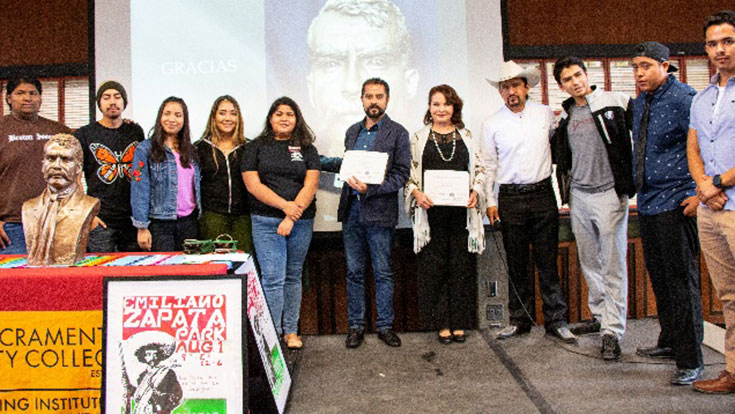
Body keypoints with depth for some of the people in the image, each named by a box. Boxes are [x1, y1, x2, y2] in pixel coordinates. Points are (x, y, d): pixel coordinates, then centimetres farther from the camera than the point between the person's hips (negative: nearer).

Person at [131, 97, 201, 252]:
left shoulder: (190, 150, 12)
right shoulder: (145, 149, -3)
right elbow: (139, 190, -6)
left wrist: (199, 216, 7)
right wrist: (142, 227, -11)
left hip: (188, 222, 4)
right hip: (160, 223, -4)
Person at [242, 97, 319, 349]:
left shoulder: (307, 149, 9)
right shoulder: (256, 147, 6)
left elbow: (310, 185, -1)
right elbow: (253, 184, -4)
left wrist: (292, 216, -12)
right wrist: (284, 205, -14)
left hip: (300, 222, 2)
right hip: (266, 221, -2)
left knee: (293, 276, 10)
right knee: (273, 278, -7)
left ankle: (291, 331, 20)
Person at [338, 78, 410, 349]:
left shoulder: (397, 133, -1)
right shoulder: (352, 132, 16)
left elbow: (402, 174, -8)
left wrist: (370, 188, -17)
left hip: (379, 211, -4)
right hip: (351, 209, 4)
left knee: (383, 272, 4)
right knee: (354, 271, 9)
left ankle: (385, 325, 18)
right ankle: (356, 325, 20)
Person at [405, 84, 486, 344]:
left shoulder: (467, 137, 13)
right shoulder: (418, 138, 8)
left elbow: (480, 169, 13)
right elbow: (408, 173, 5)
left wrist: (476, 192, -5)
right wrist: (417, 193, -12)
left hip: (462, 210, 2)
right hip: (431, 211, -1)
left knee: (462, 266, 4)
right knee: (434, 266, 1)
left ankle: (459, 322, 16)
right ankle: (442, 323, 13)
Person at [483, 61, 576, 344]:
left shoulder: (545, 114, 6)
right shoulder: (492, 124, 3)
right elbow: (489, 165, 7)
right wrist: (490, 201, 3)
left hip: (543, 194, 1)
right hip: (510, 197, 0)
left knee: (548, 260, 2)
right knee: (516, 262, 5)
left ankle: (556, 320, 12)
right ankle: (520, 320, 17)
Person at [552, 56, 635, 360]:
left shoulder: (617, 103, -4)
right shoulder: (564, 116, 11)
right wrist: (566, 192, 12)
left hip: (609, 194, -5)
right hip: (578, 196, 5)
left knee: (613, 265, -3)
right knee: (589, 262, 13)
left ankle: (612, 331, 3)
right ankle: (599, 315, 28)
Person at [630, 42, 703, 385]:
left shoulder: (682, 98, -10)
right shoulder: (638, 104, 14)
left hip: (675, 202, -8)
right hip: (647, 202, 8)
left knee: (681, 279, -4)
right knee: (658, 277, 16)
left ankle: (690, 360, 6)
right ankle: (670, 342, 31)